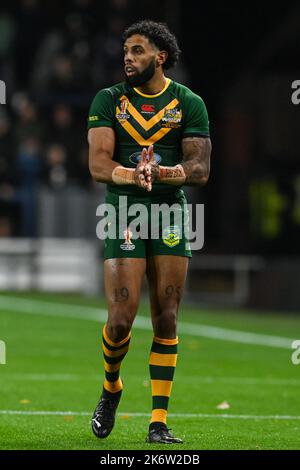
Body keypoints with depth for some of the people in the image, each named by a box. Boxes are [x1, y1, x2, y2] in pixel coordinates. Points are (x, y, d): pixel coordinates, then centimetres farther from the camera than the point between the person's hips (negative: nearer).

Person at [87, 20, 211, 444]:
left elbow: (200, 168, -2)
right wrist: (132, 175, -28)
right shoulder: (108, 101, 5)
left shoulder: (188, 104, 6)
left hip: (170, 212, 1)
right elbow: (97, 164, -6)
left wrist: (160, 172, -23)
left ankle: (159, 422, 3)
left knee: (166, 319, -2)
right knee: (121, 318, -10)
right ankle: (111, 386, 21)